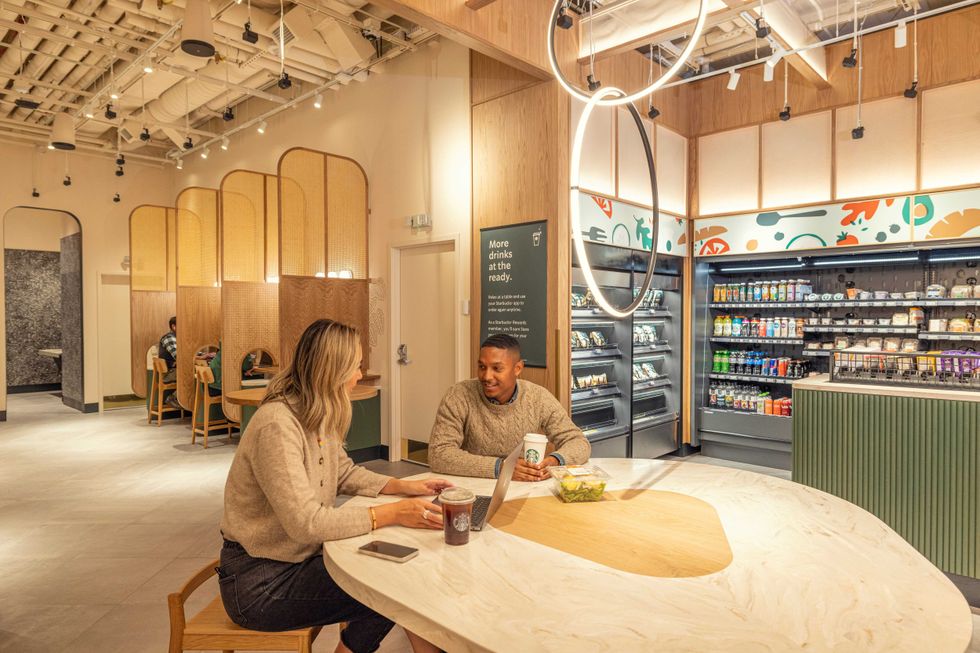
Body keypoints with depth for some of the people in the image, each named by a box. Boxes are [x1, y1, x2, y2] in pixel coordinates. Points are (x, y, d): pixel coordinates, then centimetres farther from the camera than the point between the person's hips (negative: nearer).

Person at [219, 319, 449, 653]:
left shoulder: (318, 415, 0)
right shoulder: (277, 425, -27)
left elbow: (345, 473, 11)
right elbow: (306, 523, -31)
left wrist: (403, 486, -1)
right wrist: (392, 513, -29)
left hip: (301, 556, 8)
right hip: (260, 583, -7)